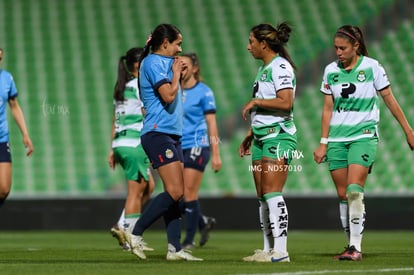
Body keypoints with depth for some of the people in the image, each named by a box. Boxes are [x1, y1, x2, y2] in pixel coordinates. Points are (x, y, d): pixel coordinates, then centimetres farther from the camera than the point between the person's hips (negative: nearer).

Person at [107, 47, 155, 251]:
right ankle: (129, 238, -4)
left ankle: (122, 226, 8)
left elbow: (115, 121, 17)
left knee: (148, 185, 16)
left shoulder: (121, 88, 16)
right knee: (135, 191, -3)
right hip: (135, 143, -8)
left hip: (120, 143, 8)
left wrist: (112, 149, 19)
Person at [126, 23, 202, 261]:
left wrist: (178, 73, 15)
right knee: (175, 192, -16)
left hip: (172, 135, 10)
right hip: (158, 134, -10)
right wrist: (176, 73, -4)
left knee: (177, 194, 4)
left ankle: (175, 248, 2)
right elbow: (168, 95, -19)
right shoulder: (152, 63, -10)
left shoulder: (164, 63, 20)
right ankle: (135, 234, -11)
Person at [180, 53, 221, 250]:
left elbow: (211, 124, -6)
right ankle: (204, 222, 23)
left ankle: (189, 241, 2)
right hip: (177, 148, 6)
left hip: (196, 147, -6)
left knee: (189, 194, -6)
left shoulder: (203, 92, -4)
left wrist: (216, 154, -8)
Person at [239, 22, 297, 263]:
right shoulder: (264, 68, 19)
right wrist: (250, 136, 25)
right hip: (262, 137, 10)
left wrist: (255, 101, -13)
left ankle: (280, 251, -15)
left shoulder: (280, 67, -11)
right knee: (262, 197, 7)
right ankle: (268, 250, 9)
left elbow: (285, 102, -22)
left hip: (278, 136, -10)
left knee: (272, 193, -14)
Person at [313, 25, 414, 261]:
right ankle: (352, 246, 10)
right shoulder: (331, 71, 6)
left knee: (354, 190, -18)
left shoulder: (371, 67, -4)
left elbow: (389, 99, 2)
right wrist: (323, 143, 8)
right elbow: (328, 109, 11)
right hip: (337, 138, 4)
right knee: (343, 194, 1)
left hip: (364, 135, -4)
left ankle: (356, 247, -17)